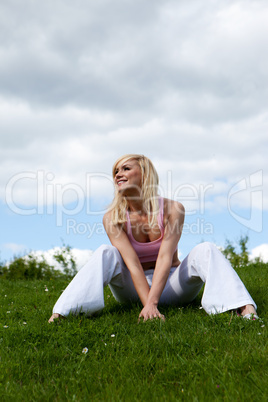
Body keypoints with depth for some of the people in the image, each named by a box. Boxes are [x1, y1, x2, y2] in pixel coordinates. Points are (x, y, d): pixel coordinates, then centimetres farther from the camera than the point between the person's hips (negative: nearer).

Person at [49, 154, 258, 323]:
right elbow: (132, 263, -22)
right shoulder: (113, 218, -12)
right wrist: (147, 304, -34)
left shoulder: (172, 209, -14)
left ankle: (246, 309, -39)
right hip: (134, 290, 0)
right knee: (106, 253, -28)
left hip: (172, 286, 0)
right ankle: (60, 314, -34)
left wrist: (152, 303, -37)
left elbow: (165, 257, -25)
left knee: (205, 250, -26)